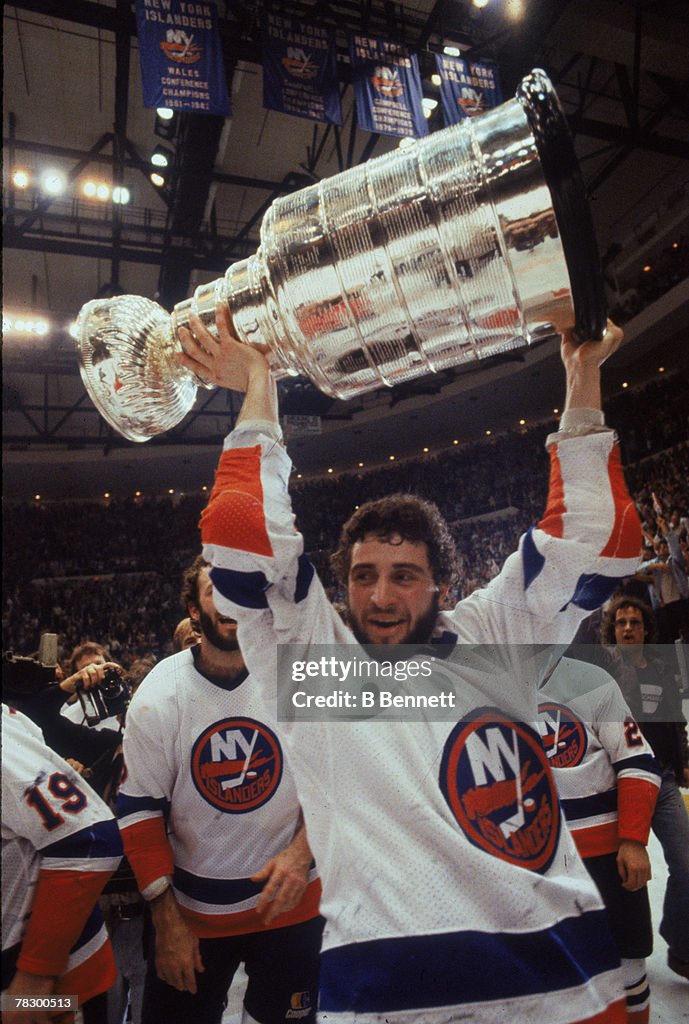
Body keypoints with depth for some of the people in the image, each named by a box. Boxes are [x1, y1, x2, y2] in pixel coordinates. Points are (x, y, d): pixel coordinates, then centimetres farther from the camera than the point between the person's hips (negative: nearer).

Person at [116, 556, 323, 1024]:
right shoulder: (157, 697, -12)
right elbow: (139, 813, -6)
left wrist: (302, 852, -17)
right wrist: (168, 920, -6)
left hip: (290, 900, 0)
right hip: (192, 909, 0)